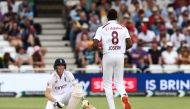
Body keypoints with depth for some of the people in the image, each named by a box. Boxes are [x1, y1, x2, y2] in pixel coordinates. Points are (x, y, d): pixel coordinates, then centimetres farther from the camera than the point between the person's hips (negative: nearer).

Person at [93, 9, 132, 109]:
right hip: (120, 56, 2)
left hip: (108, 56, -2)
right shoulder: (123, 28, 6)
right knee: (119, 81, 13)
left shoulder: (102, 28, 0)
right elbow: (129, 44, 0)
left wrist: (99, 45, 14)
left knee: (107, 84, 7)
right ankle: (124, 95, -20)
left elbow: (95, 45, -8)